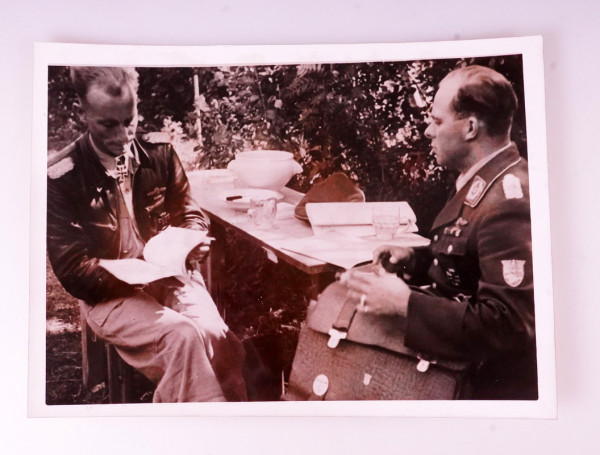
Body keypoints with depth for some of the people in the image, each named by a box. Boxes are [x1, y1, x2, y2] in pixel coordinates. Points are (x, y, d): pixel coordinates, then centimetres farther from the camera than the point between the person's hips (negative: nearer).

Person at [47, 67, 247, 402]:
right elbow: (72, 269, -8)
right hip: (111, 295, -3)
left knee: (218, 337, -26)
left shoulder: (160, 154, 4)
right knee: (184, 335, -31)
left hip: (173, 278, 3)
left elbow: (190, 214, 12)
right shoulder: (60, 178, -7)